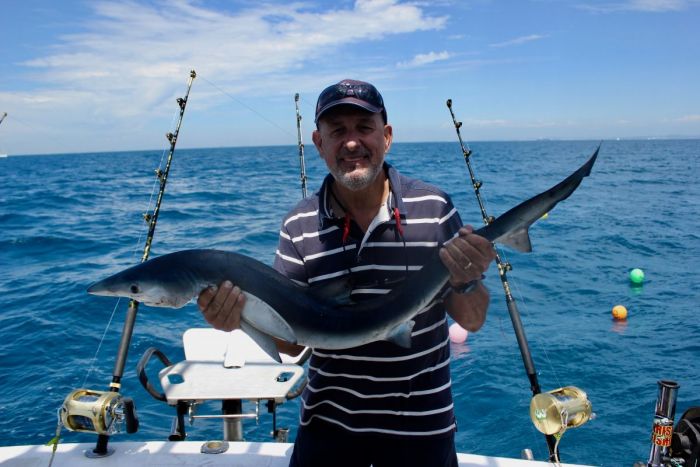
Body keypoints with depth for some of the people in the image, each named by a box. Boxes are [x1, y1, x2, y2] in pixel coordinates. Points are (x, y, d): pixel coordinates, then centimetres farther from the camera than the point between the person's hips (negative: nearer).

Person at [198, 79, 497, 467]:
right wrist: (241, 315, -22)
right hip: (327, 423, 1)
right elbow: (291, 339, -4)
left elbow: (472, 321, -5)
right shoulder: (298, 227, -8)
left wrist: (466, 283, -26)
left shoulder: (434, 208, -11)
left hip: (421, 426, 0)